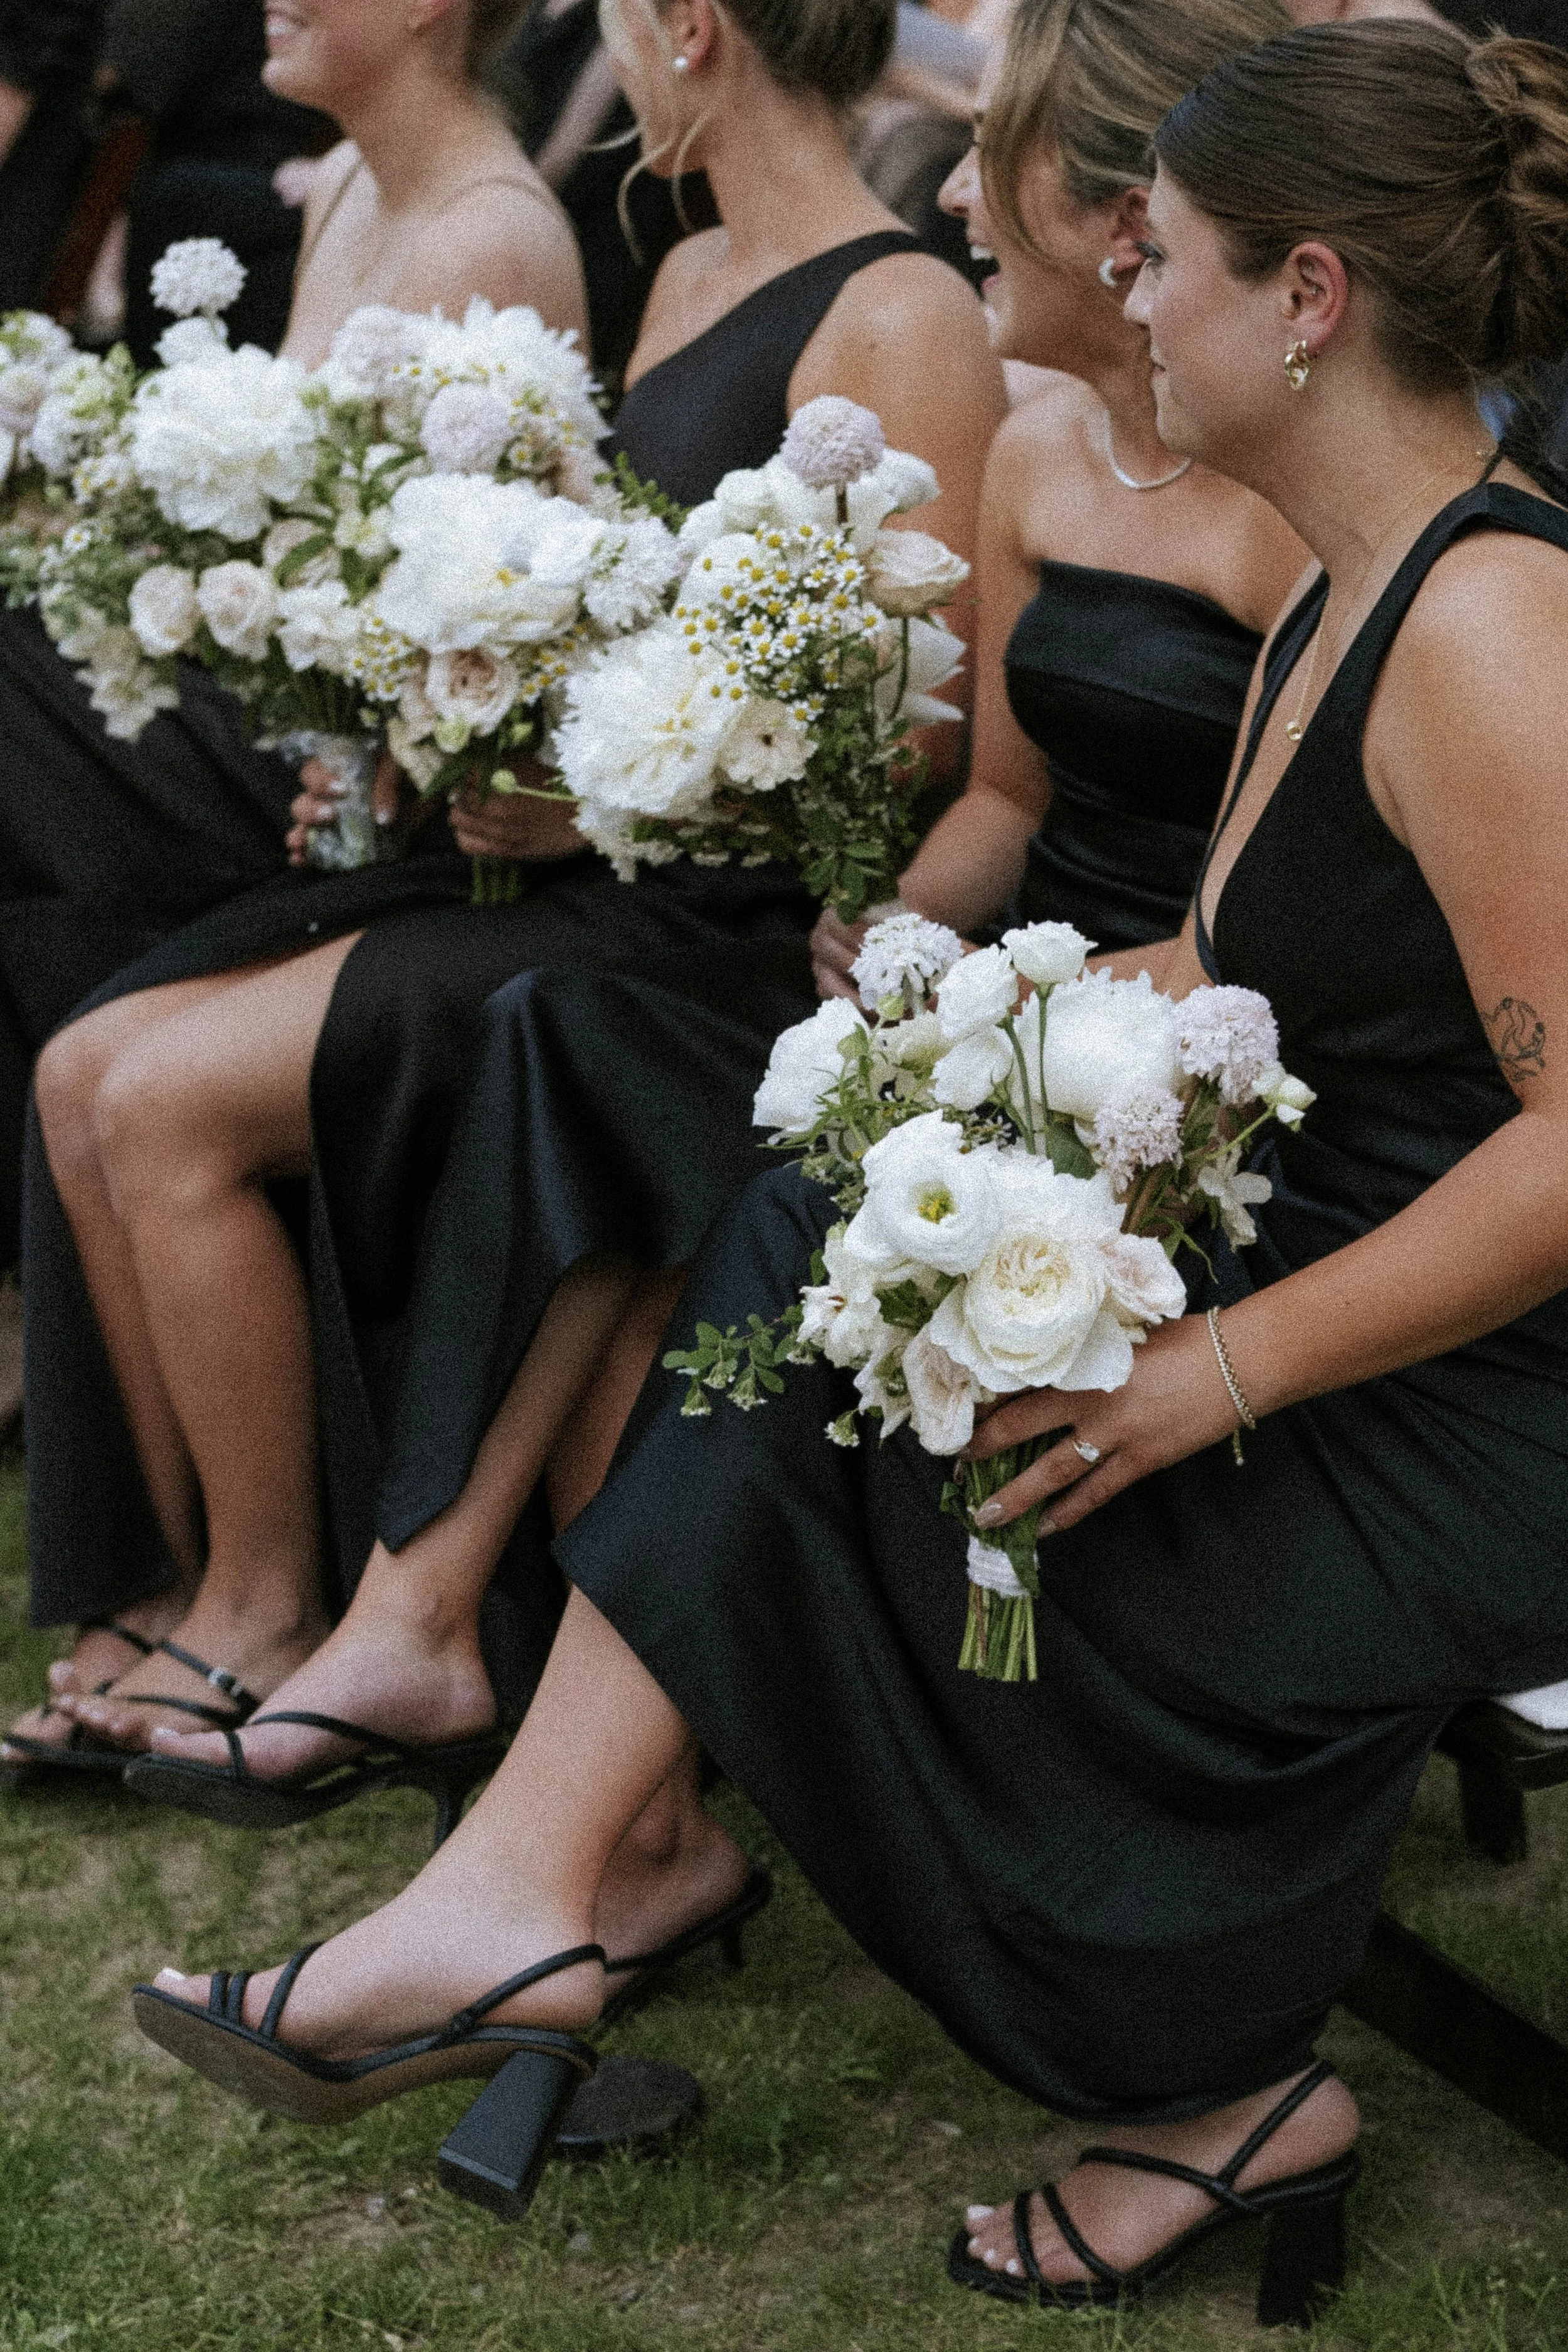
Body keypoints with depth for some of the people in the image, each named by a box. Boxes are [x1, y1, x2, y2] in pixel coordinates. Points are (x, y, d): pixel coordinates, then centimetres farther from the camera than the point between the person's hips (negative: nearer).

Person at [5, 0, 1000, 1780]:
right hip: (572, 866, 9)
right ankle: (192, 1584, 5)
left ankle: (269, 1618, -1)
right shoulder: (689, 279, 16)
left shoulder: (901, 323, -13)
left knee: (171, 1098, -18)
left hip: (718, 930, -9)